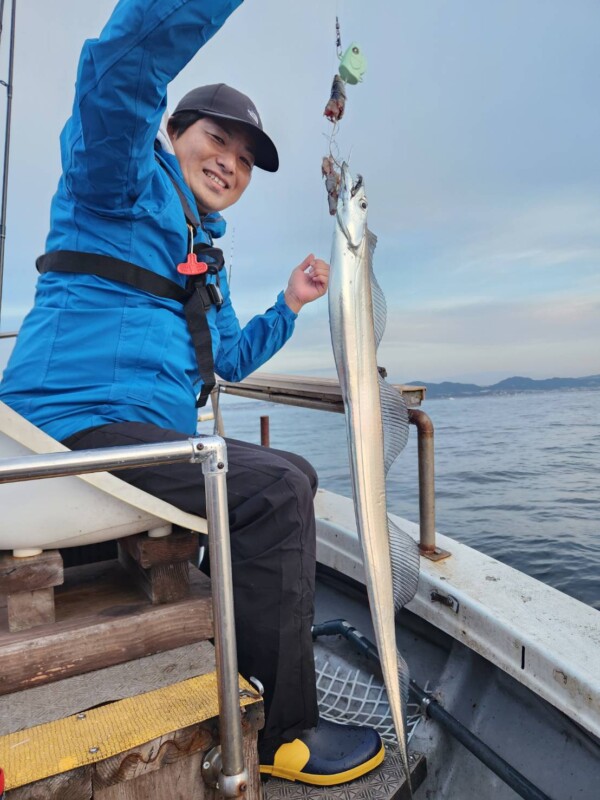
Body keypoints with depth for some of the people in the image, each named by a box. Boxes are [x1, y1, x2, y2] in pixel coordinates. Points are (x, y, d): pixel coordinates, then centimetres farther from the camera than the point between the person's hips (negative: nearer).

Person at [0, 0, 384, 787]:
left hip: (155, 433, 9)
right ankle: (286, 734, -5)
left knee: (292, 479, 14)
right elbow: (119, 67, -21)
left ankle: (240, 660, 21)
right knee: (276, 492, -23)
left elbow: (231, 358, 27)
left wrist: (288, 305, 17)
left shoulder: (208, 256, 23)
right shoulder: (124, 179, 1)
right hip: (76, 421, -9)